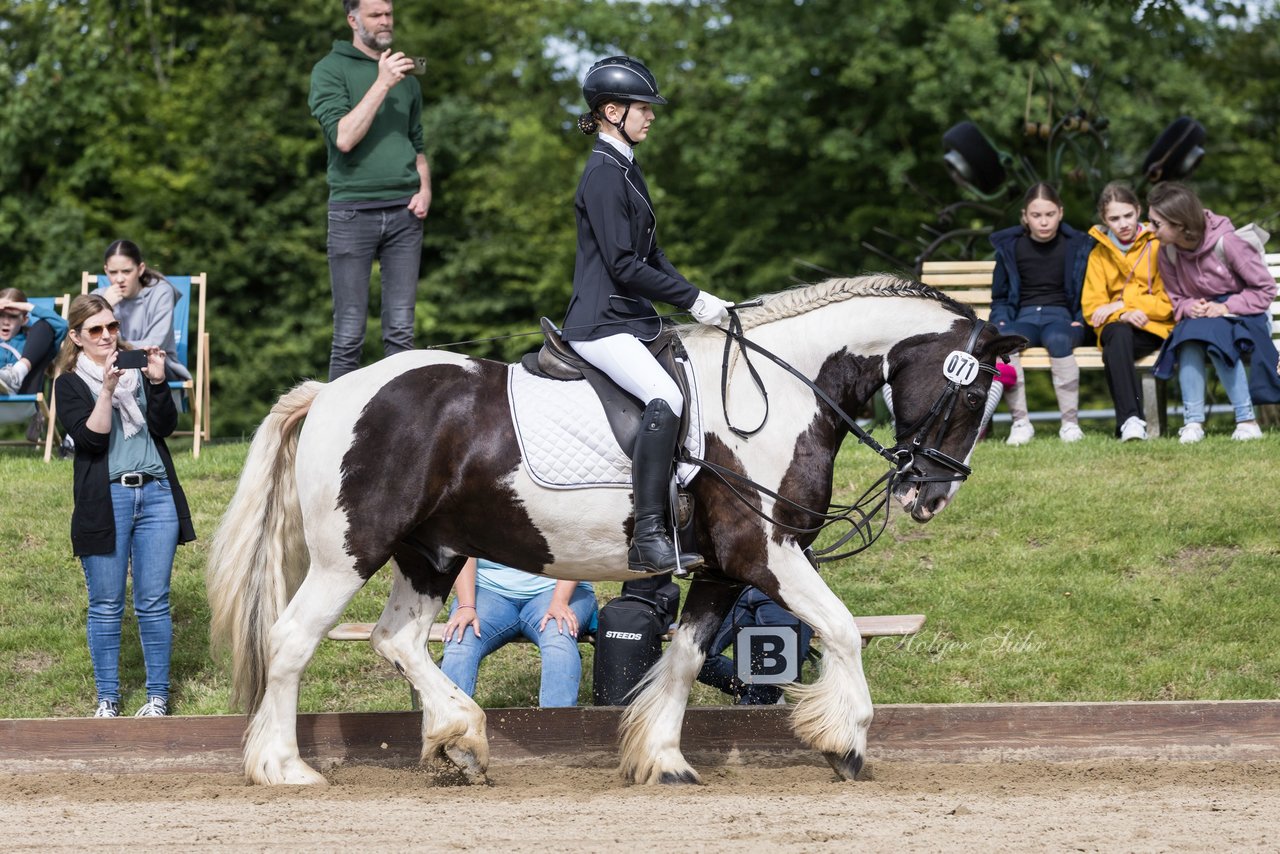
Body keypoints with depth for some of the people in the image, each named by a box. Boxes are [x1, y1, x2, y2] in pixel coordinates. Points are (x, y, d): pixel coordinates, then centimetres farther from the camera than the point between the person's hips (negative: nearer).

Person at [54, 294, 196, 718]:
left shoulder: (139, 370, 12)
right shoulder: (69, 384, 3)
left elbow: (165, 426, 1)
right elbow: (91, 438, -10)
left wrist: (157, 381, -12)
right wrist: (107, 389, -20)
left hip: (156, 494, 2)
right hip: (105, 501, -2)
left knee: (154, 603, 3)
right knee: (106, 607, 1)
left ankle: (158, 696, 10)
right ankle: (107, 699, 10)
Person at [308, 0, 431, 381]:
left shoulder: (406, 77, 15)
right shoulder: (331, 70, -1)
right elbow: (343, 138, -14)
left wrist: (425, 189, 4)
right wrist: (382, 84, -15)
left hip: (404, 211, 4)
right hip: (353, 210, -4)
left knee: (401, 331, 2)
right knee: (350, 333, -3)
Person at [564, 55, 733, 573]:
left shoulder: (627, 170, 18)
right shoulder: (603, 175, -13)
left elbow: (649, 257, 21)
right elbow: (623, 265, -18)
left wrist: (698, 300, 8)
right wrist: (693, 300, -15)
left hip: (633, 319, 11)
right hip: (602, 325, -11)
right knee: (665, 398, -31)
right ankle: (649, 539, -36)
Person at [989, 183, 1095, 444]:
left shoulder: (1077, 246, 10)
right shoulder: (1010, 247, 12)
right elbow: (999, 298, 18)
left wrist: (1080, 321, -1)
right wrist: (1001, 321, -1)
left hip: (1061, 316, -1)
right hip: (1023, 317, 1)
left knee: (1058, 340, -40)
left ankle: (1070, 422, -32)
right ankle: (1020, 421, -31)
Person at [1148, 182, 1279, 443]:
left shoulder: (1225, 242, -20)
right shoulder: (1168, 252, -5)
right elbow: (1175, 298, 9)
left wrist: (1226, 308, -24)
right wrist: (1188, 307, -16)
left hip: (1245, 316, -4)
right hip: (1199, 316, 4)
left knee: (1214, 335, -36)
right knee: (1188, 336, -31)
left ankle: (1246, 419, -32)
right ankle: (1193, 421, -33)